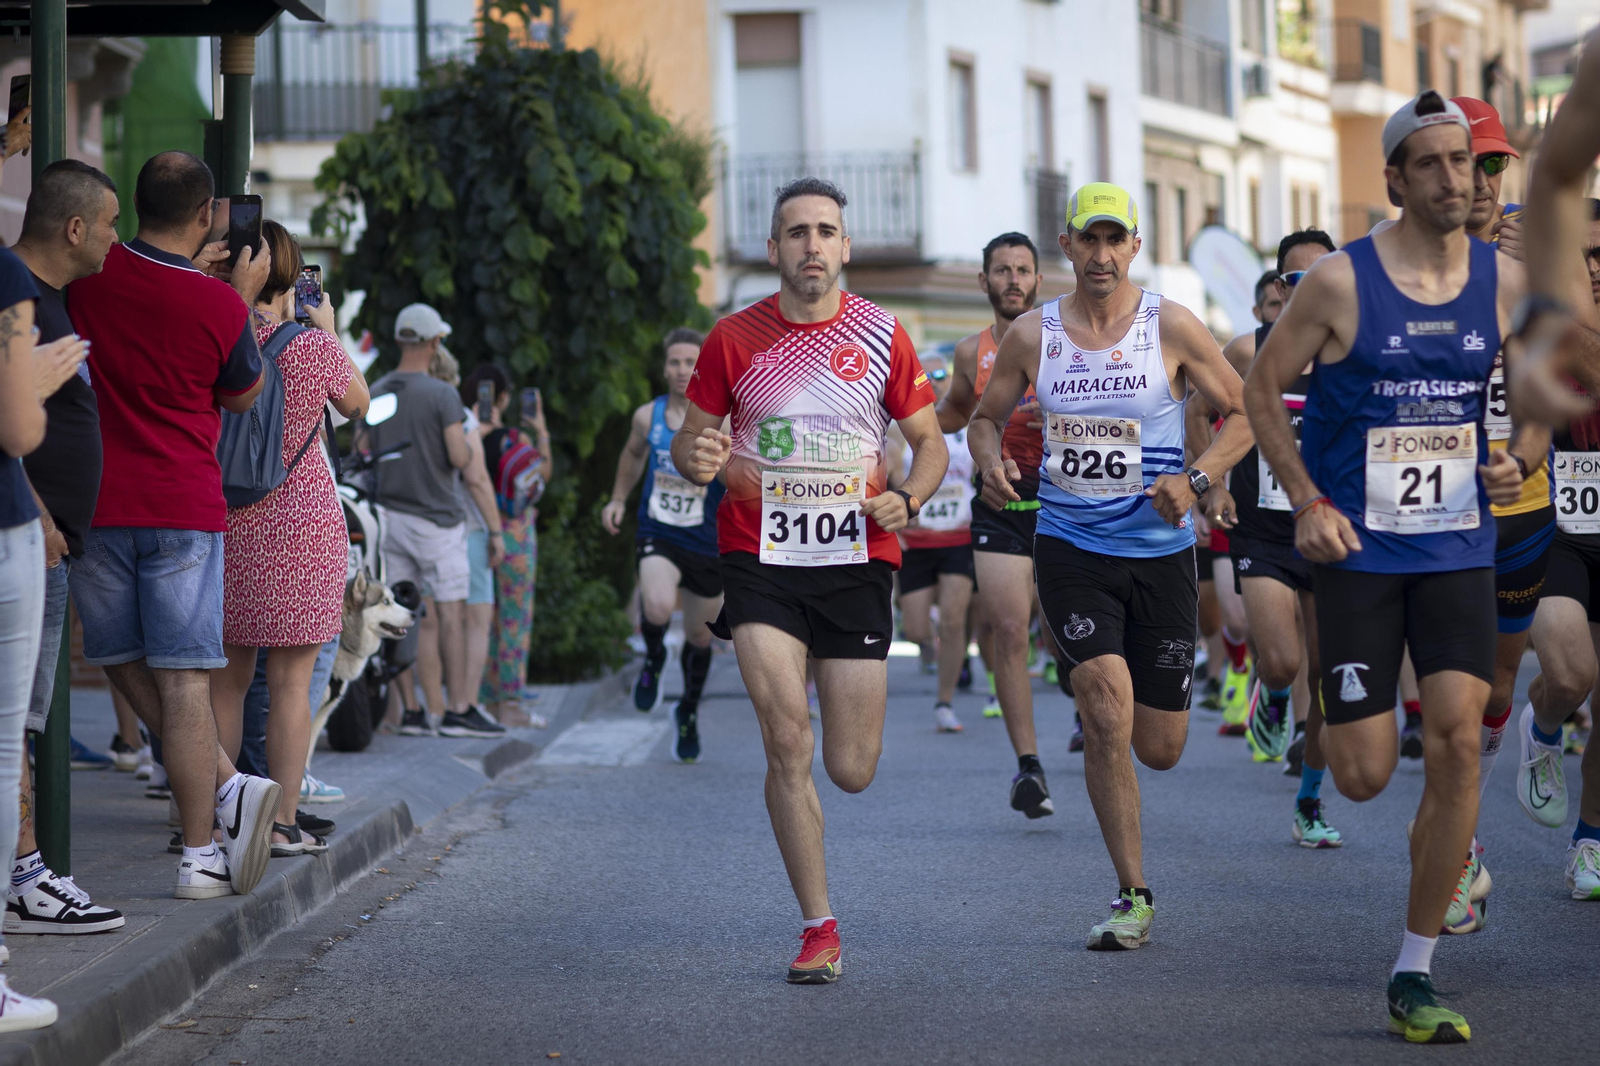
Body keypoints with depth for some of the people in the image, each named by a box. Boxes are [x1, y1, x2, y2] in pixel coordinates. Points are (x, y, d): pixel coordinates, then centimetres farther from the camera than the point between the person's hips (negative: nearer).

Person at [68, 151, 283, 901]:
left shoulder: (94, 272, -3)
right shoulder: (219, 305, -9)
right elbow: (243, 396, 10)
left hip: (96, 505, 2)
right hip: (184, 508, -2)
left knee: (125, 663, 15)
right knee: (182, 680, 0)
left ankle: (228, 787, 5)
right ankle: (199, 855, 1)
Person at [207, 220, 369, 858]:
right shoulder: (315, 345, -10)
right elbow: (356, 403, 9)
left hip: (221, 518, 3)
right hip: (300, 518, -3)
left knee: (224, 678, 10)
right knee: (290, 681, 1)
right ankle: (282, 823, 1)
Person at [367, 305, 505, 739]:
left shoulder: (374, 394, 6)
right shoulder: (441, 395, -11)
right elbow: (459, 458, -15)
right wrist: (469, 438, 5)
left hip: (388, 513, 6)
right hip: (435, 516, -6)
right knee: (450, 613, -2)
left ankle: (410, 709, 5)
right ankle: (458, 709, -3)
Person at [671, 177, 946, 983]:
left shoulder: (881, 335, 2)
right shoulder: (733, 340, 0)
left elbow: (929, 441, 9)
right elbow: (690, 438, 10)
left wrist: (906, 499, -11)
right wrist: (695, 460, -14)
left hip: (857, 561, 1)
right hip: (760, 559, -1)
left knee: (852, 771, 2)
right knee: (787, 743, -14)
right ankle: (819, 929, -3)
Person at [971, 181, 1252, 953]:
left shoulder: (1171, 328, -4)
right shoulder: (1032, 335, 1)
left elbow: (1242, 414, 1)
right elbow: (986, 417, 14)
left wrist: (1198, 480, -16)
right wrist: (991, 463, -9)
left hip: (1160, 550, 0)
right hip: (1070, 548, 0)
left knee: (1159, 749, 5)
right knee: (1107, 709, -18)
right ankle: (1133, 897, -8)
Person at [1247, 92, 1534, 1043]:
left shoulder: (1505, 281, 1)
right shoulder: (1341, 281, -9)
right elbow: (1264, 390, 0)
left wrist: (1519, 462, -2)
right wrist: (1308, 503, -8)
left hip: (1459, 548, 2)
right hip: (1358, 551, -2)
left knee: (1457, 743, -12)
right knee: (1365, 776, -5)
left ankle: (1416, 976, -2)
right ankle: (1451, 842, 37)